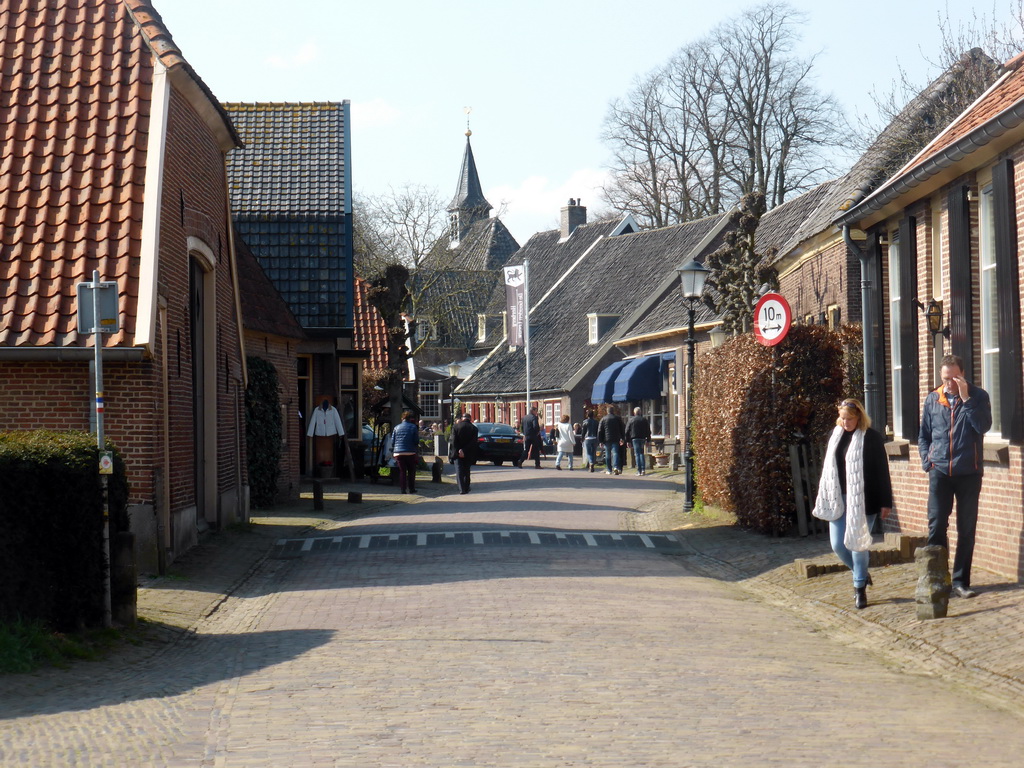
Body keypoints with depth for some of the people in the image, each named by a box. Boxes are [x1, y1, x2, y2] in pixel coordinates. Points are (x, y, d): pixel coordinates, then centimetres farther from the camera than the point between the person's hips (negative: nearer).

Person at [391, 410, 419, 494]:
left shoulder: (396, 428, 10)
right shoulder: (413, 427, -1)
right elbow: (416, 441, -3)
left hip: (398, 453, 3)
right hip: (410, 452, -3)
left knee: (402, 471, 6)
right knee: (411, 471, 9)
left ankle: (403, 489, 0)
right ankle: (411, 488, 10)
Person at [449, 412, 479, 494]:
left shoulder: (455, 427, -5)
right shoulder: (474, 428, -3)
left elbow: (453, 442, -11)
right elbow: (473, 443, -9)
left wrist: (457, 451, -12)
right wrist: (464, 451, -12)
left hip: (457, 454, -2)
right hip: (468, 455, 2)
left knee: (459, 471, 0)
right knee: (466, 471, 16)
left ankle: (462, 489, -11)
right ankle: (466, 488, 22)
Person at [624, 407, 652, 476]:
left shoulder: (630, 420, 1)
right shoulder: (644, 420, 8)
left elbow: (627, 431, 1)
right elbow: (648, 431, 10)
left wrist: (628, 441, 5)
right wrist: (647, 440, 13)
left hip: (634, 439, -2)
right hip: (642, 438, 3)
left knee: (637, 454, -2)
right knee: (641, 454, 14)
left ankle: (639, 470, -7)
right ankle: (643, 469, 3)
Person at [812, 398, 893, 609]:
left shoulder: (871, 438, -8)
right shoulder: (836, 435, 10)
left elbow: (882, 472, -7)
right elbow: (828, 469, 18)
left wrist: (885, 502, -8)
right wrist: (825, 499, 16)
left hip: (862, 500, -5)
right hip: (839, 499, 5)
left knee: (858, 543, -1)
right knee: (837, 544, 3)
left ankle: (860, 588, 13)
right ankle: (861, 573, 28)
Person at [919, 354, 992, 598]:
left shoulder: (978, 396, 1)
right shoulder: (932, 400, 8)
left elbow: (984, 426, -15)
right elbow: (923, 435, 16)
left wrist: (966, 398, -17)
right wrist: (927, 461, 2)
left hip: (969, 473, -1)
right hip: (940, 473, 1)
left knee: (967, 530, 4)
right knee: (936, 526, -3)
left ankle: (961, 581, 11)